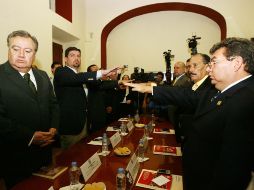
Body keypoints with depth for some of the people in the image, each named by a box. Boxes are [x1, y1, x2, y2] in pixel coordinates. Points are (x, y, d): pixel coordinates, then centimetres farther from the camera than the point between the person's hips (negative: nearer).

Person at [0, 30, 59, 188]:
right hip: (15, 157, -5)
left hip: (44, 151, 5)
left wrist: (53, 128, -5)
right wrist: (29, 136, -21)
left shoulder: (43, 76, 7)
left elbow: (53, 104, 10)